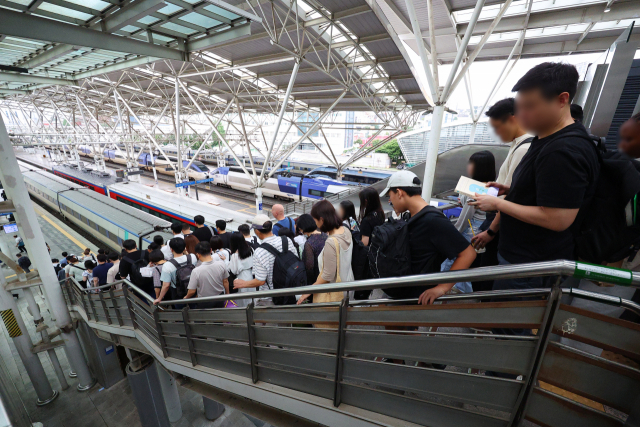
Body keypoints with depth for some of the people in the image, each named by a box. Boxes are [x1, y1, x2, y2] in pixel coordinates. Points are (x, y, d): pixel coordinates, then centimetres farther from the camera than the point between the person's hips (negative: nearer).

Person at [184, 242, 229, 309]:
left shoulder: (196, 271, -28)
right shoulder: (221, 264, -20)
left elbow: (192, 291, -16)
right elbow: (225, 282, -6)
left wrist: (186, 297, 6)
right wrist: (227, 293, 13)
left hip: (204, 303, -2)